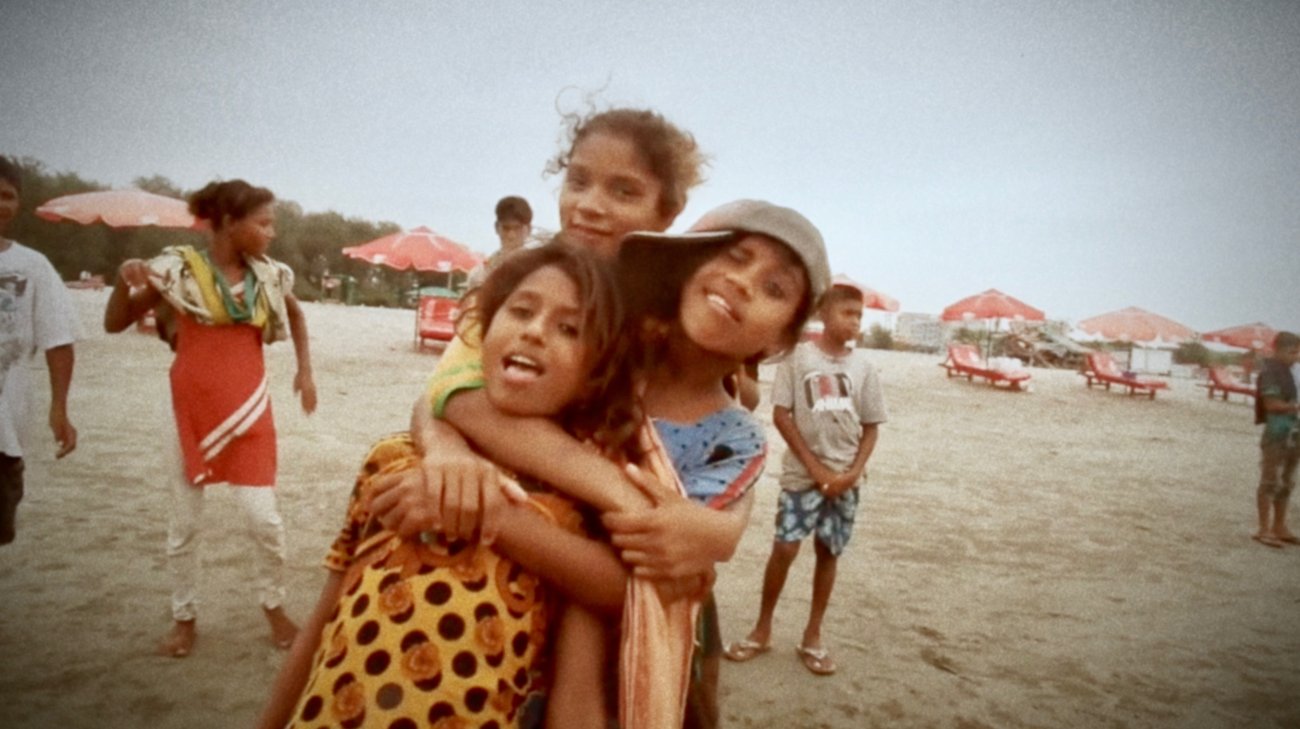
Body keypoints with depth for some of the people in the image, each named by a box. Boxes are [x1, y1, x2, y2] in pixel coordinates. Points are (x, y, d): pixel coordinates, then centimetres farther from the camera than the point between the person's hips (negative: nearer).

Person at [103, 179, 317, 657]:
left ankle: (273, 605, 22)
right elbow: (114, 324, -4)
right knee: (184, 522, 10)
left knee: (265, 518, -3)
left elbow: (295, 315, 22)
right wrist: (124, 279, -23)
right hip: (190, 411, -1)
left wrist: (305, 370, 15)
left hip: (248, 413, 2)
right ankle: (184, 617, 29)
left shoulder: (270, 274, 1)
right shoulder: (178, 268, -8)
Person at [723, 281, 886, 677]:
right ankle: (762, 629, 14)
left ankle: (812, 636, 22)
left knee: (828, 552, 8)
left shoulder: (863, 366, 3)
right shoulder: (798, 356, -6)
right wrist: (816, 468, -11)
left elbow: (871, 427, 7)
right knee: (784, 548, -5)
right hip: (803, 474, -3)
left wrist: (854, 472, -7)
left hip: (845, 477, 3)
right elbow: (781, 415, -7)